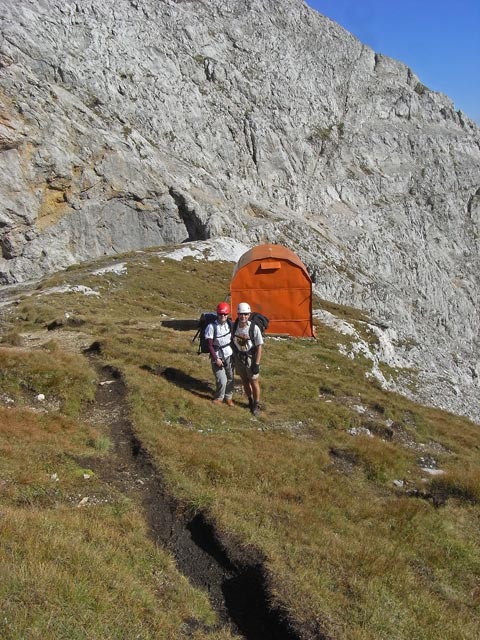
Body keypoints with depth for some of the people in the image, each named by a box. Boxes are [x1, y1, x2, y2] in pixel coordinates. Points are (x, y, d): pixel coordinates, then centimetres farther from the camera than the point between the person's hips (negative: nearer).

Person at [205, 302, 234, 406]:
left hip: (229, 356, 5)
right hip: (218, 357, -4)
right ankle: (219, 398, 22)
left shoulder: (230, 324, -4)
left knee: (230, 378, 12)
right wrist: (216, 359, -14)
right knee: (222, 380, -6)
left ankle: (228, 397, 35)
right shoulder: (211, 327, -19)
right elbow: (210, 345, -14)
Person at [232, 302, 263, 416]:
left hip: (250, 358, -4)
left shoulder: (254, 328, -22)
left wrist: (257, 364, -18)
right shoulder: (234, 326, -9)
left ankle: (256, 405, 24)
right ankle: (250, 401, 36)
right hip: (238, 358, 4)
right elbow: (232, 342, 6)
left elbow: (259, 347, -17)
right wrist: (233, 357, 8)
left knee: (254, 382, 6)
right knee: (244, 381, 16)